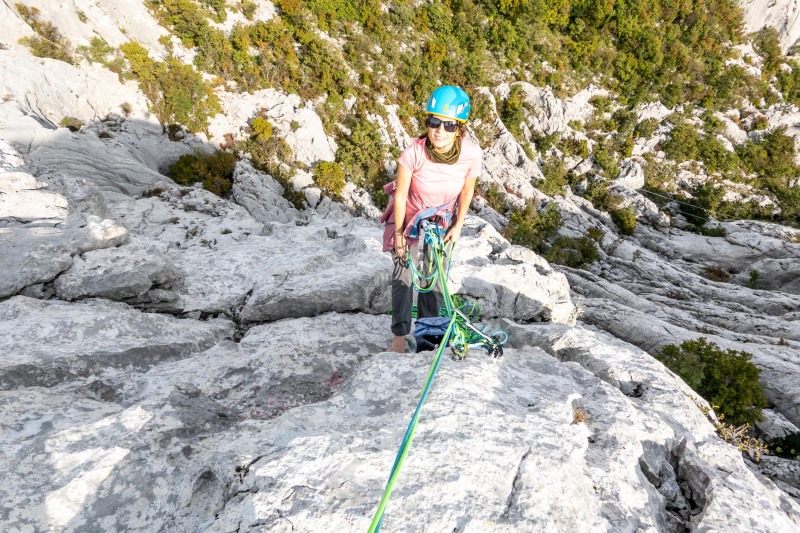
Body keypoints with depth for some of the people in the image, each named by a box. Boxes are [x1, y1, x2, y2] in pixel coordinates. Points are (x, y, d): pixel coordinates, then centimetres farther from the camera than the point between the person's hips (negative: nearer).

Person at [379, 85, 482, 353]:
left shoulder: (472, 153, -28)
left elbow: (466, 191, -9)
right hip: (410, 212, -2)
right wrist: (398, 233, -13)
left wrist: (458, 226, -3)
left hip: (443, 216, 2)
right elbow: (400, 195, -21)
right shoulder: (414, 152, -35)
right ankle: (399, 335, 12)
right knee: (403, 271, -3)